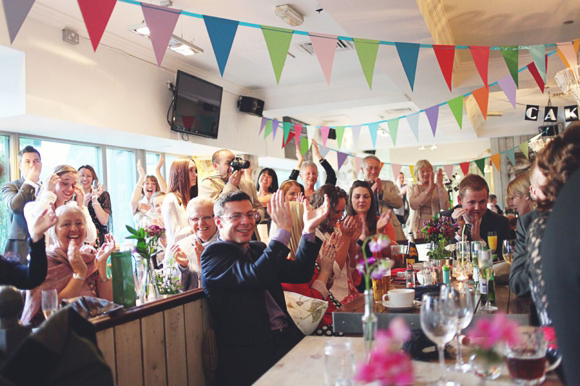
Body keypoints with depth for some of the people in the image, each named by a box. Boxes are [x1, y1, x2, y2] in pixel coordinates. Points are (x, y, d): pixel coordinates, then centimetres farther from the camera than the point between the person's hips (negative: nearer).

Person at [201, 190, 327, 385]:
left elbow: (300, 273, 11)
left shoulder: (258, 249, 17)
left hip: (286, 336, 7)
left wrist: (309, 229, 0)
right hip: (251, 353, -7)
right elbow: (256, 277, -22)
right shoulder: (213, 254, -6)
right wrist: (283, 229, -20)